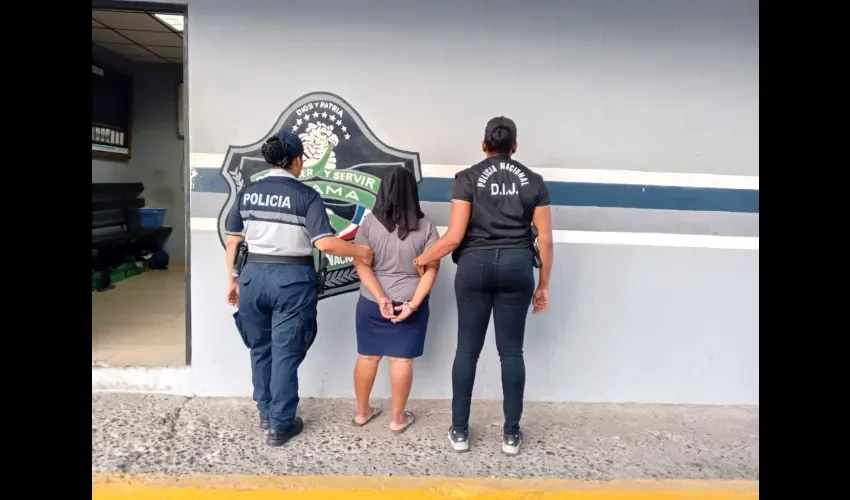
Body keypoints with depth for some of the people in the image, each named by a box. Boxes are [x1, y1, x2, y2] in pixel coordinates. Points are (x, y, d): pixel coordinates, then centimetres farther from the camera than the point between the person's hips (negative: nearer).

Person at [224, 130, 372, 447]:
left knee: (260, 349, 19)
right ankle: (281, 425, 15)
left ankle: (265, 413, 34)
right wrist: (360, 251, -4)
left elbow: (232, 241, 7)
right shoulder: (306, 195, -8)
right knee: (286, 354, 6)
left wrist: (232, 280, 17)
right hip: (292, 279, -4)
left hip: (254, 275, 4)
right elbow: (325, 243, -18)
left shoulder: (248, 192, 4)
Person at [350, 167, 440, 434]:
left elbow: (362, 264, -11)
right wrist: (413, 304, -13)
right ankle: (398, 418, 17)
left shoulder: (370, 222, -6)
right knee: (402, 359, 7)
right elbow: (431, 269, -9)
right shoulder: (425, 226, -5)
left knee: (367, 356, 13)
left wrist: (381, 299, -14)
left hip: (370, 303, 1)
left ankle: (361, 412, 28)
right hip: (410, 302, -1)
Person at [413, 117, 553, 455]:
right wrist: (543, 284, 13)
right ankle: (511, 434, 16)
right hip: (517, 266, 2)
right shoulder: (533, 181, 7)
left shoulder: (468, 178, -1)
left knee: (467, 349, 7)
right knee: (511, 351, 8)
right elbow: (545, 240, 5)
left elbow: (454, 236, -8)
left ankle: (459, 431, 16)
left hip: (475, 264, -1)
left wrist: (423, 258, 8)